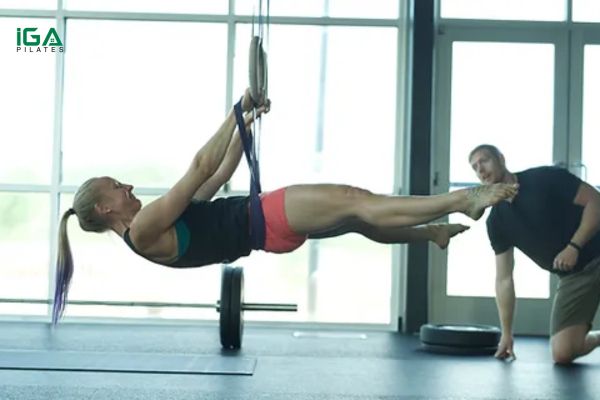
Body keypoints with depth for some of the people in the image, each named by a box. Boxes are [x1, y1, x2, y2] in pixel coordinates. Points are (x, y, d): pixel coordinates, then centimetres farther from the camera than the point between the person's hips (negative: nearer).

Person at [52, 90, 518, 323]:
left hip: (262, 217, 9)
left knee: (361, 218, 11)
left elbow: (221, 174, 19)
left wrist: (247, 121, 14)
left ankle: (434, 232, 25)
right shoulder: (143, 231, -11)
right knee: (361, 203, -13)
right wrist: (238, 110, -8)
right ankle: (461, 200, -11)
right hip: (266, 220, -9)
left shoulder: (155, 227, 18)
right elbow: (200, 168, -14)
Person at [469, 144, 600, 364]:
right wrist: (506, 334, 6)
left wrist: (574, 247, -21)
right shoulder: (496, 220, 5)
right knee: (562, 353, -8)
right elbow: (504, 278, 7)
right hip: (571, 277, 5)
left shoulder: (544, 178, -8)